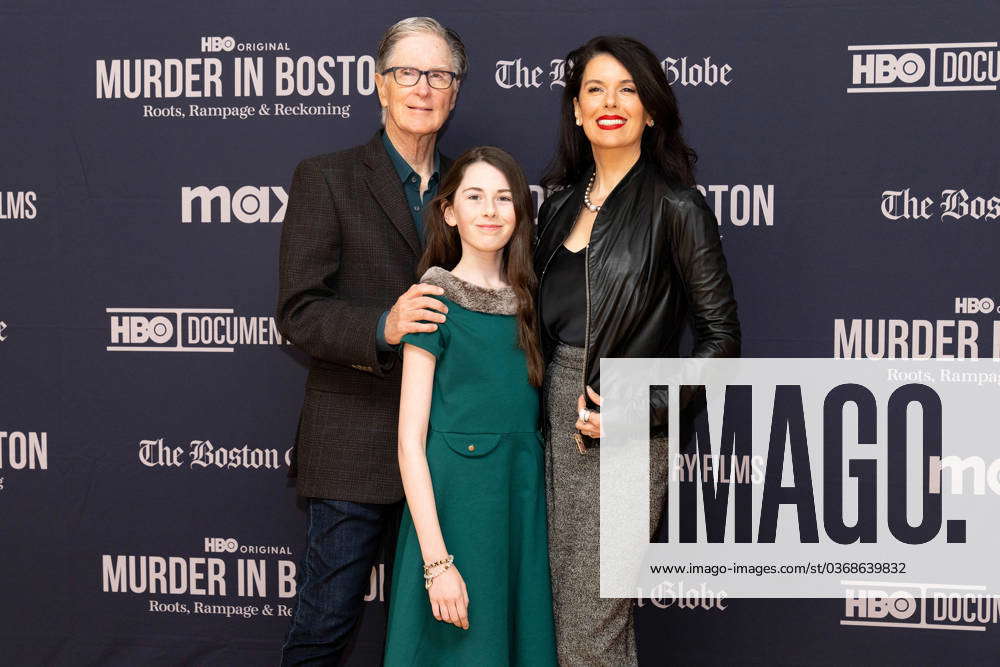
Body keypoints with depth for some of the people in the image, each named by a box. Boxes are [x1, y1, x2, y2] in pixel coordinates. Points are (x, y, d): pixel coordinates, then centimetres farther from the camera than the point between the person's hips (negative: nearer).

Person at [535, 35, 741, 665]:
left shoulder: (675, 206, -7)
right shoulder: (563, 202, 12)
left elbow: (720, 337, -7)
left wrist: (644, 410, -15)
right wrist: (544, 410, 7)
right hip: (559, 426, 6)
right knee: (588, 614, 14)